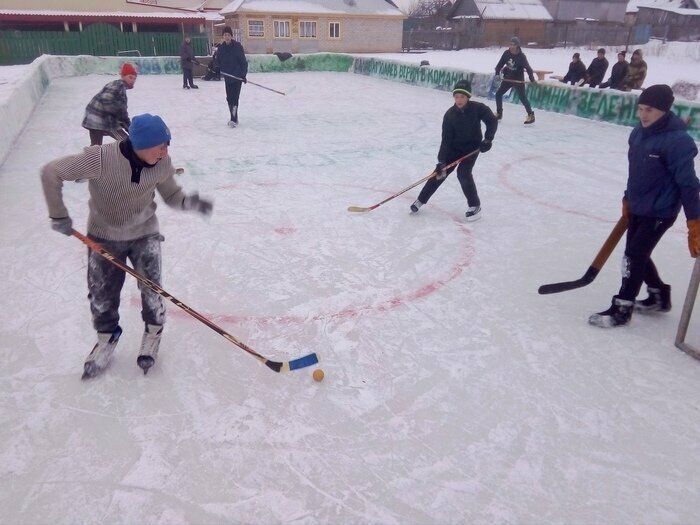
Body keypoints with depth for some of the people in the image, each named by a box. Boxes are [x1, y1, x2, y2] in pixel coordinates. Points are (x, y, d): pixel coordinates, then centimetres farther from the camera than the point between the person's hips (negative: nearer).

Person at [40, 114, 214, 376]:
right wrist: (59, 215, -18)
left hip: (144, 234, 1)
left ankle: (153, 332, 26)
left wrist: (189, 202, -26)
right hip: (103, 236, -1)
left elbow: (171, 195, -4)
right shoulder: (100, 159, -30)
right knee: (101, 295, 9)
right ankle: (107, 337, 37)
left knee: (151, 289, -4)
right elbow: (51, 172, -22)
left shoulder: (162, 163, -17)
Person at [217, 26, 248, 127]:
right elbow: (219, 61, 10)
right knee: (229, 98, 9)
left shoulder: (237, 46, -8)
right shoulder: (221, 47, 6)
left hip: (237, 76, -5)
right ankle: (234, 118, 20)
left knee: (234, 98, -11)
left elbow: (243, 61, -8)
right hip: (227, 76, 6)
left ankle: (234, 119, -10)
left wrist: (243, 74, -14)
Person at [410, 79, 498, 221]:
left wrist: (488, 139, -20)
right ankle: (421, 200, 13)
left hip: (472, 147, -2)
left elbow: (492, 121, -8)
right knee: (440, 172, 0)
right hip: (454, 147, 2)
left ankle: (475, 205, -1)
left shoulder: (478, 108, -20)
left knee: (463, 173, -18)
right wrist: (441, 160, -21)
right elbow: (446, 139, -16)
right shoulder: (449, 114, -15)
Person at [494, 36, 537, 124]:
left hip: (518, 80, -5)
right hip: (507, 78, 5)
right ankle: (499, 113, 21)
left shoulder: (521, 56, -18)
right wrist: (497, 73, -7)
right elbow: (500, 64, 4)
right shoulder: (506, 53, -6)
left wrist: (532, 79, -31)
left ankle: (531, 115, -1)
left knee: (523, 97, -11)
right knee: (498, 94, 5)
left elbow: (527, 67, -23)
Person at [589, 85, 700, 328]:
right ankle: (659, 296, 38)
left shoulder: (678, 141, -21)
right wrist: (628, 199, 19)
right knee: (636, 254, 17)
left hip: (660, 211, -8)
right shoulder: (638, 133, 2)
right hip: (637, 208, 8)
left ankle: (621, 309, 5)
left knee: (635, 256, -7)